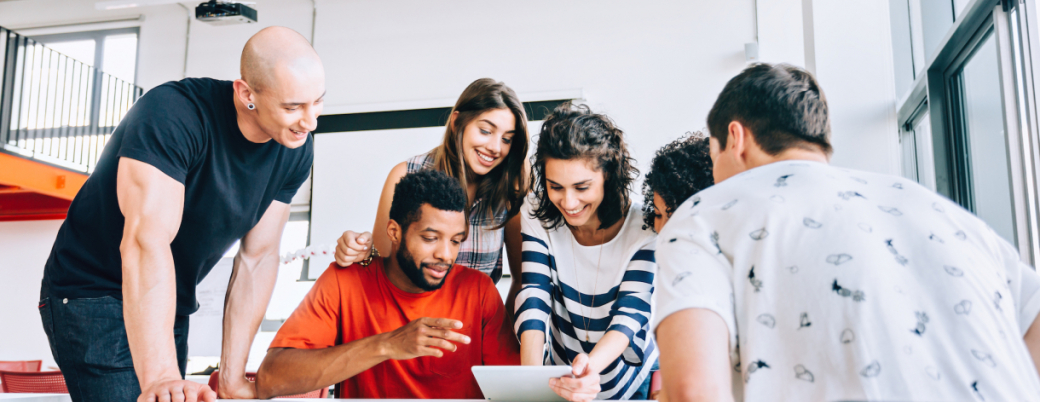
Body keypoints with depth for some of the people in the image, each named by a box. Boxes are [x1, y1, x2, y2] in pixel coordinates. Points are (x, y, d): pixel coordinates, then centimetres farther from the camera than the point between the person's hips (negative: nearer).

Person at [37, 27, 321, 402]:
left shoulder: (296, 152, -9)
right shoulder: (171, 114, -28)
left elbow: (258, 258, -6)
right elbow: (147, 242, -37)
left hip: (171, 307, 6)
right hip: (92, 298, -6)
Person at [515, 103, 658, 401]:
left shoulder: (644, 229, -13)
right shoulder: (538, 215, -6)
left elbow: (630, 314, -18)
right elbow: (534, 295, -14)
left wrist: (592, 365, -38)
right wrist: (532, 372, -31)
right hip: (561, 377, 2)